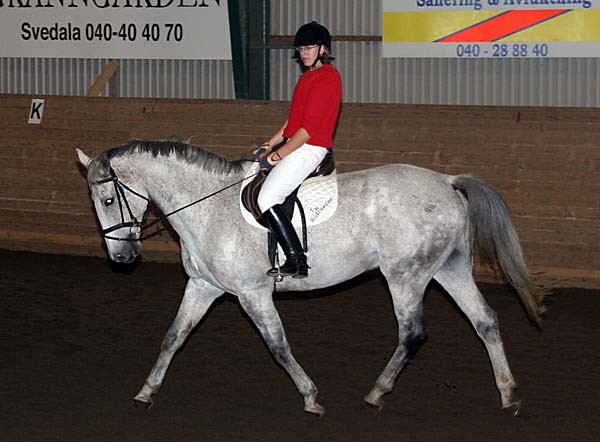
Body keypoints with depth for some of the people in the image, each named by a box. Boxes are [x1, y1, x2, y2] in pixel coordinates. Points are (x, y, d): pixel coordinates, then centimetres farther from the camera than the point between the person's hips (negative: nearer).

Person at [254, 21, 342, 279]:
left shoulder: (325, 78, -15)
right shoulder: (309, 75, 19)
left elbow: (309, 127, -20)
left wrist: (278, 155, -17)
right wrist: (269, 145, 14)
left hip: (309, 149, -11)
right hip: (296, 147, 11)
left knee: (267, 200, -20)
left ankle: (297, 262, -19)